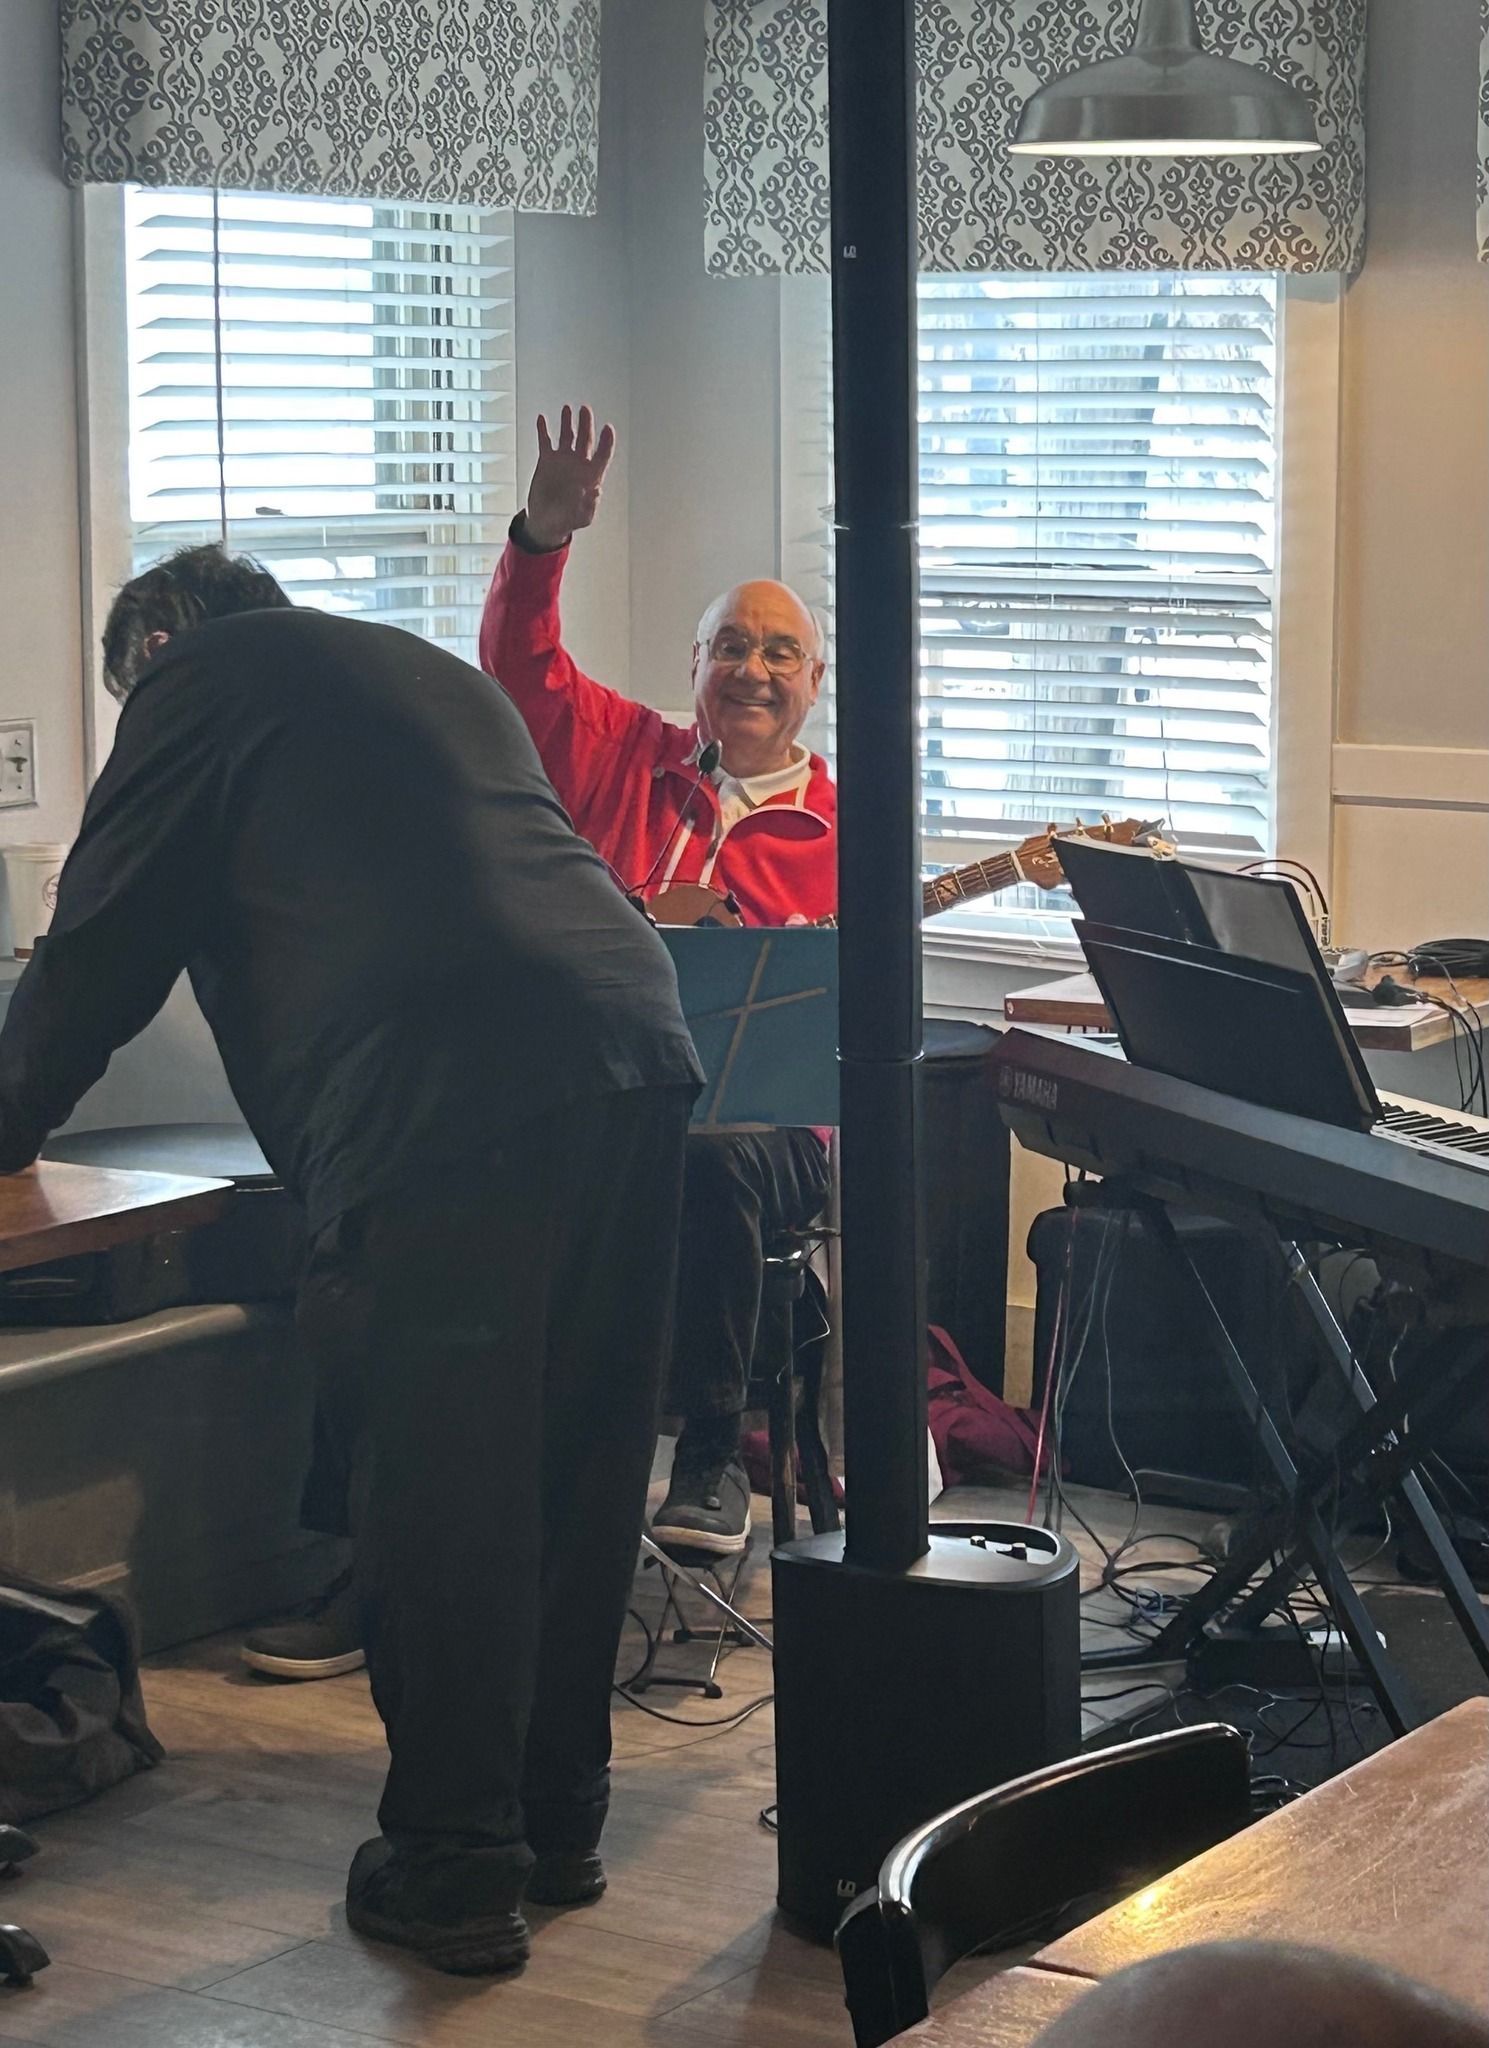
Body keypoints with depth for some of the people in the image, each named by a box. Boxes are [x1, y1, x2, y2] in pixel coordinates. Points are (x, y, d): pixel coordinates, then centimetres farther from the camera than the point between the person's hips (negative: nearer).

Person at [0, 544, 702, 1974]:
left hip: (456, 1104, -8)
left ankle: (452, 1867, 3)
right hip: (636, 1054, 8)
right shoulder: (432, 677, 34)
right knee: (576, 1465, 14)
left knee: (436, 1489, -2)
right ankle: (557, 1820, 24)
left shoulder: (198, 682, 12)